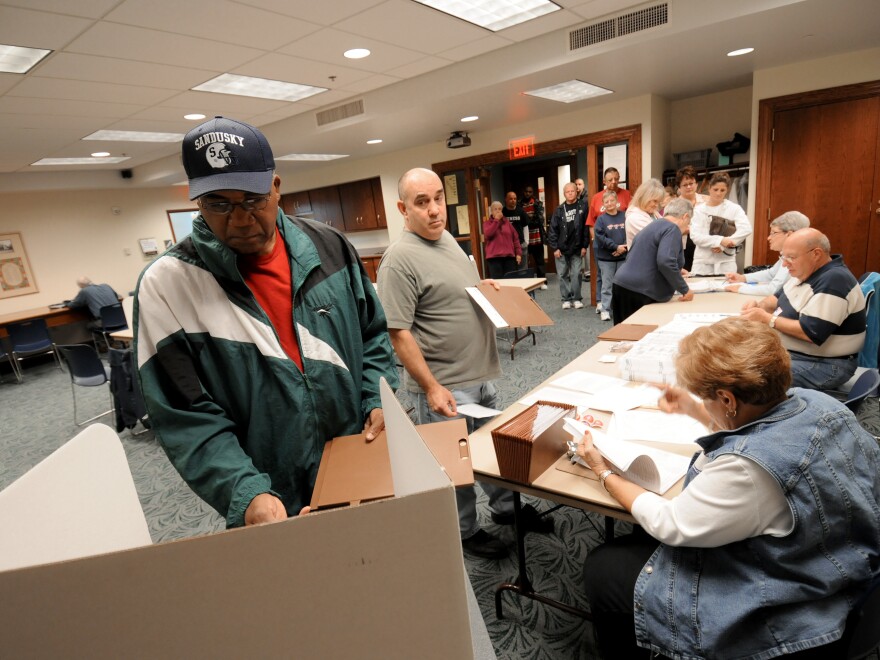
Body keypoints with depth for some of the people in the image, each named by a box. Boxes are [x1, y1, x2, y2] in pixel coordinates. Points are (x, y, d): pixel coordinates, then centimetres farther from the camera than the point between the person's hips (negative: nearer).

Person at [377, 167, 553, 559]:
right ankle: (465, 532, 35)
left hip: (481, 375, 9)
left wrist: (487, 288, 3)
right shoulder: (400, 259, -20)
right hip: (445, 386, -8)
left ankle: (506, 507, 46)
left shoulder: (446, 239, 8)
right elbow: (398, 333, -22)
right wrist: (431, 387, -21)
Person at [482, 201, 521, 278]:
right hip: (494, 257, -3)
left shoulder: (507, 222, 16)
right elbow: (488, 234, -13)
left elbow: (515, 238, 14)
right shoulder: (487, 223, 8)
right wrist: (496, 220, -9)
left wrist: (518, 253, 5)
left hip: (509, 256, 3)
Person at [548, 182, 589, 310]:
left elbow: (586, 228, -1)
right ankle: (566, 299, 15)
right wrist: (554, 247, -6)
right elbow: (552, 230, 0)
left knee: (576, 274, 1)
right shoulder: (559, 210, 2)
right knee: (563, 275, 6)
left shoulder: (582, 208, 0)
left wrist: (584, 246, -4)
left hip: (577, 249, -1)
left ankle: (576, 298, 12)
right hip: (561, 249, 1)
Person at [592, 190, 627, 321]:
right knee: (607, 285, 3)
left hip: (623, 257, 2)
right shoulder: (601, 219, -4)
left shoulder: (624, 217, 2)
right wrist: (616, 246, -15)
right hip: (606, 258, -2)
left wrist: (624, 247, -15)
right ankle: (605, 310, 9)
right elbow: (600, 238, -12)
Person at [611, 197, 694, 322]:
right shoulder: (672, 229, -9)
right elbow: (665, 262, -23)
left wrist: (675, 272, 36)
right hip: (640, 293, -9)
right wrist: (685, 289, -13)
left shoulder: (654, 225, 20)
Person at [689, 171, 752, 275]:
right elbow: (695, 236, -8)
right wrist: (720, 240, -19)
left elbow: (746, 228, -9)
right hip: (702, 263, 0)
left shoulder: (734, 208, 4)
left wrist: (723, 246, -18)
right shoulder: (699, 209, 4)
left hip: (726, 263, 0)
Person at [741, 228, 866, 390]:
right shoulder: (806, 271, 5)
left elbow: (811, 333, -29)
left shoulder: (833, 282, -24)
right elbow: (779, 297, 19)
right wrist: (759, 305, -3)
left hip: (824, 365, -10)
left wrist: (767, 319, -21)